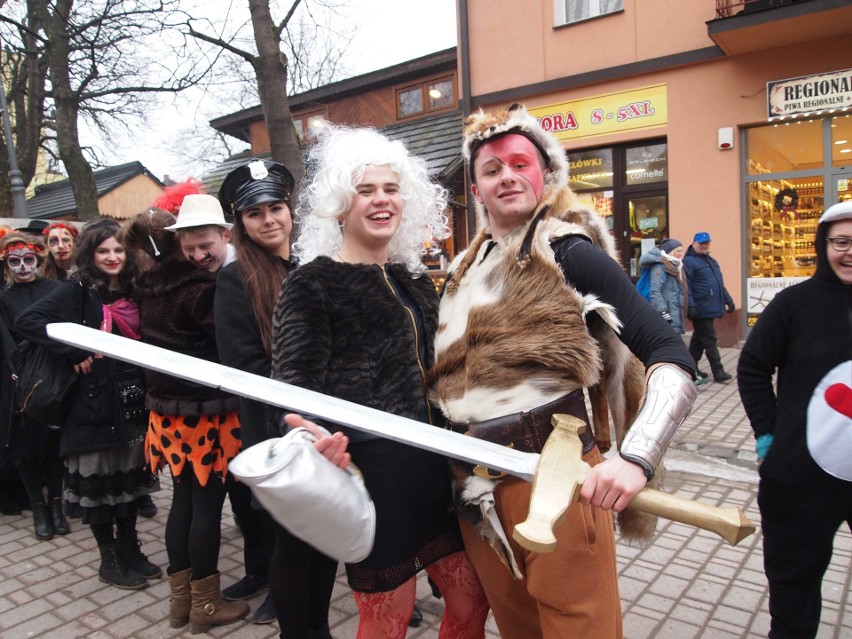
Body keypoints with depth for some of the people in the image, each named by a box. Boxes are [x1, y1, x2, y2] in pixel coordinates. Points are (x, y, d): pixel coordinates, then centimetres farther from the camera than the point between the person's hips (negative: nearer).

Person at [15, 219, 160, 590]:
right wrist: (73, 354, -21)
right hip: (94, 404, -5)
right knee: (97, 481, 6)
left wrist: (147, 390, -1)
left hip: (131, 402, 5)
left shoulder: (132, 292, 8)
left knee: (129, 476, 15)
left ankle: (130, 550, 30)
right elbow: (27, 321, -19)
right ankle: (110, 560, 22)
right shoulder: (77, 291, -8)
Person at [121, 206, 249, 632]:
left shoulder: (151, 287, 6)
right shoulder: (202, 288, -18)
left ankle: (180, 598, 29)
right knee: (207, 504, 5)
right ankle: (205, 604, 18)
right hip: (206, 412, -7)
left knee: (183, 500, 17)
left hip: (168, 409, 8)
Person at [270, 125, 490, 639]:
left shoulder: (415, 279, 12)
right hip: (371, 470, -7)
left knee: (472, 598, 17)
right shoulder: (312, 284, -8)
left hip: (434, 463, 7)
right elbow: (294, 384, -15)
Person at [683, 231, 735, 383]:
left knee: (698, 339, 15)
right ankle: (718, 371, -1)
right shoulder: (689, 262, -9)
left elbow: (720, 284, 26)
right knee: (709, 340, -6)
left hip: (710, 308, 9)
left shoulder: (712, 262, 20)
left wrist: (728, 300, 22)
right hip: (701, 309, -9)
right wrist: (690, 306, -24)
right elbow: (686, 286, -17)